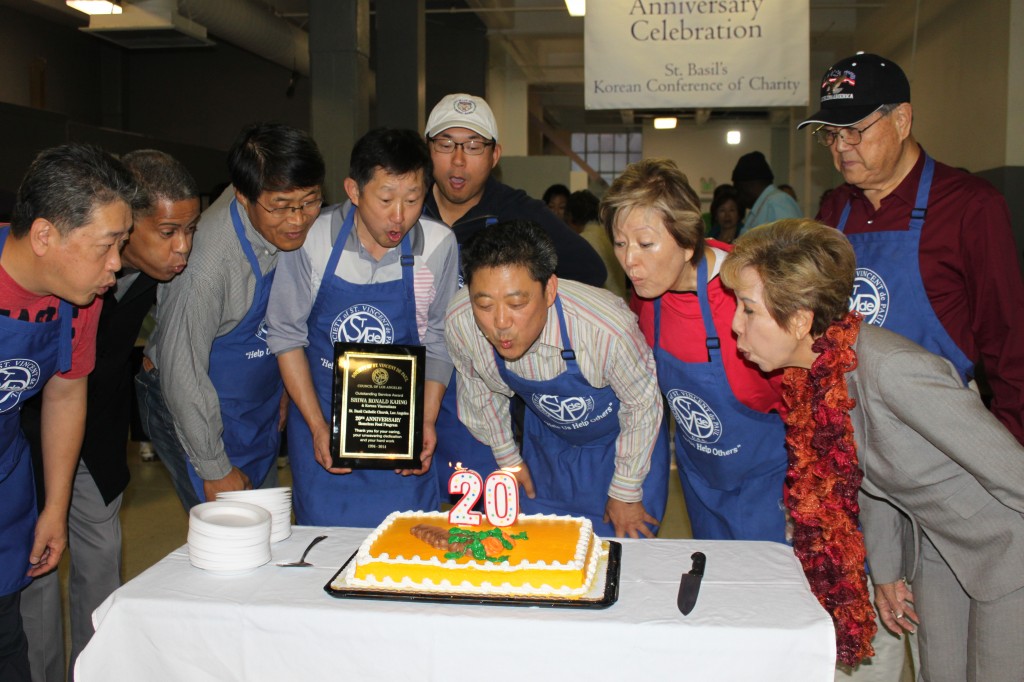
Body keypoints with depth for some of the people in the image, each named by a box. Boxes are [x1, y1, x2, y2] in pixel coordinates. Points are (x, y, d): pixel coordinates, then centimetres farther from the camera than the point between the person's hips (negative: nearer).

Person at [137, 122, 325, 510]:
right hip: (194, 408, -7)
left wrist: (281, 389, 14)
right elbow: (181, 366, -24)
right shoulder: (207, 259, -32)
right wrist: (215, 469, -16)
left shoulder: (291, 228, -10)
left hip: (259, 404, 7)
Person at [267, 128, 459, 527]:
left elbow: (438, 340, 1)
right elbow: (286, 333, -4)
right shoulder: (312, 239, -13)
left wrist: (427, 420, -8)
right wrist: (317, 426, -9)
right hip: (321, 409, 0)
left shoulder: (439, 245, -11)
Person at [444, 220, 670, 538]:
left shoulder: (607, 328, -41)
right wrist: (508, 458, 8)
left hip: (622, 439, -3)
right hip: (547, 441, 3)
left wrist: (626, 493, -9)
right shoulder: (459, 324, -28)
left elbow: (642, 405, -21)